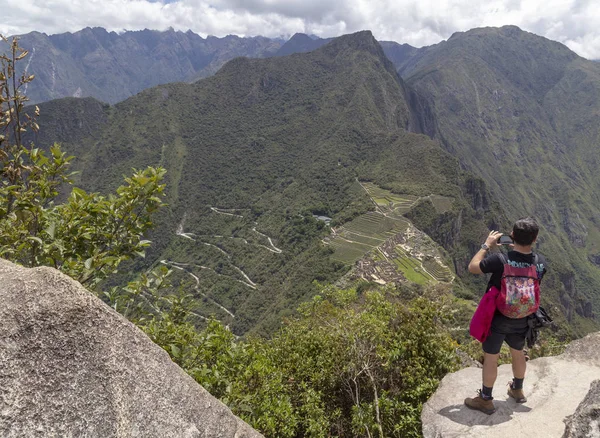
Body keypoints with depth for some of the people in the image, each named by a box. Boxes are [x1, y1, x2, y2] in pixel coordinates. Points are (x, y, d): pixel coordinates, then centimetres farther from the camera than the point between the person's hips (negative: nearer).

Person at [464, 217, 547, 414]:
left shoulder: (501, 260, -30)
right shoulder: (541, 262, -15)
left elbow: (472, 267, -15)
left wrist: (486, 245, -7)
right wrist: (523, 250, 7)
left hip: (497, 318, -5)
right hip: (521, 319, 5)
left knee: (490, 358, 11)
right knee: (518, 353, 27)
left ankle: (485, 400, 25)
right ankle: (517, 390, 49)